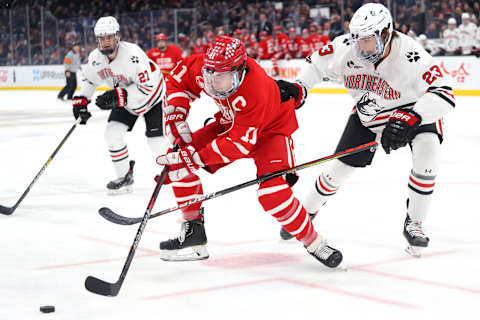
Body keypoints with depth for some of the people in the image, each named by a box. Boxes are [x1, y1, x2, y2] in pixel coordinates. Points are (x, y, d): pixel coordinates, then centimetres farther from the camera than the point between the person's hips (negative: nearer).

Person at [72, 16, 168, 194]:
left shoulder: (133, 54, -35)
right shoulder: (95, 58, -14)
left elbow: (148, 87, -35)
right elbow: (89, 79, 8)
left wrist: (118, 97, -38)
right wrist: (81, 100, -4)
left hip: (152, 96, -6)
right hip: (124, 99, 6)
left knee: (156, 142, -13)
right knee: (112, 134, -8)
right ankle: (125, 177, 8)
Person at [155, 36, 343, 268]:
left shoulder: (257, 90, -40)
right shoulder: (204, 68, -23)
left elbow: (239, 144, -37)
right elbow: (179, 79, 1)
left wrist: (196, 157, -38)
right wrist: (176, 116, -10)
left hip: (270, 129, -7)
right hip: (231, 123, 7)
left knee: (272, 192, -27)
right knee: (179, 161, -6)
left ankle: (313, 243, -6)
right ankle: (193, 232, 6)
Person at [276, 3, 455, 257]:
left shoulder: (410, 55, -38)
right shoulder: (346, 47, -25)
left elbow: (443, 95, -47)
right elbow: (317, 63, -4)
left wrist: (409, 119, -59)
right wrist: (298, 88, -21)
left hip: (414, 110, -3)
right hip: (368, 113, 3)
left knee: (426, 154, -30)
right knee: (340, 167, 3)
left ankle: (413, 224, -12)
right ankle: (307, 211, 30)